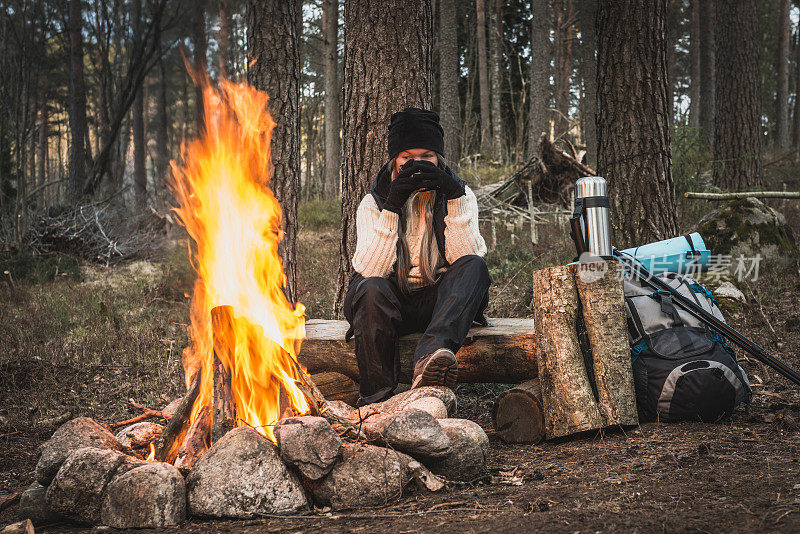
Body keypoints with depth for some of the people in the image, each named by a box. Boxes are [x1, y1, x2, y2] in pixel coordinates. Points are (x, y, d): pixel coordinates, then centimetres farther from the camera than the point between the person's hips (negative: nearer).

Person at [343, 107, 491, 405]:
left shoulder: (459, 195, 2)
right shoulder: (373, 203, -1)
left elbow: (466, 258, -13)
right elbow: (369, 269, -16)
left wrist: (454, 201, -22)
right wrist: (392, 207, -24)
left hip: (439, 302, 1)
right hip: (392, 305, -1)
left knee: (474, 267, -28)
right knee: (371, 289, -33)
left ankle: (429, 356, -50)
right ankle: (377, 398, -33)